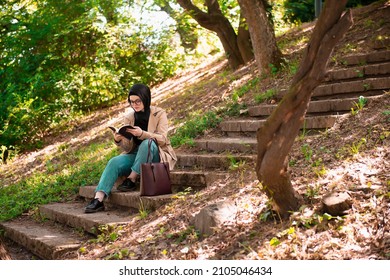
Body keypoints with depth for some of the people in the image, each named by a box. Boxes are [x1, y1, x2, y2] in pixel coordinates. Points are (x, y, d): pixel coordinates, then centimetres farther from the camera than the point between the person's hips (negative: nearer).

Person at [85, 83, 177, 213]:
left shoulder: (159, 114, -5)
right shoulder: (129, 117, 5)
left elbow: (162, 139, -16)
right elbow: (128, 147, 2)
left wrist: (142, 134, -32)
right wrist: (119, 141, -22)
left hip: (156, 155, -3)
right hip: (135, 154, 4)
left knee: (147, 143, -36)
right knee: (114, 162, -24)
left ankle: (131, 179, -25)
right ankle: (98, 199, -34)